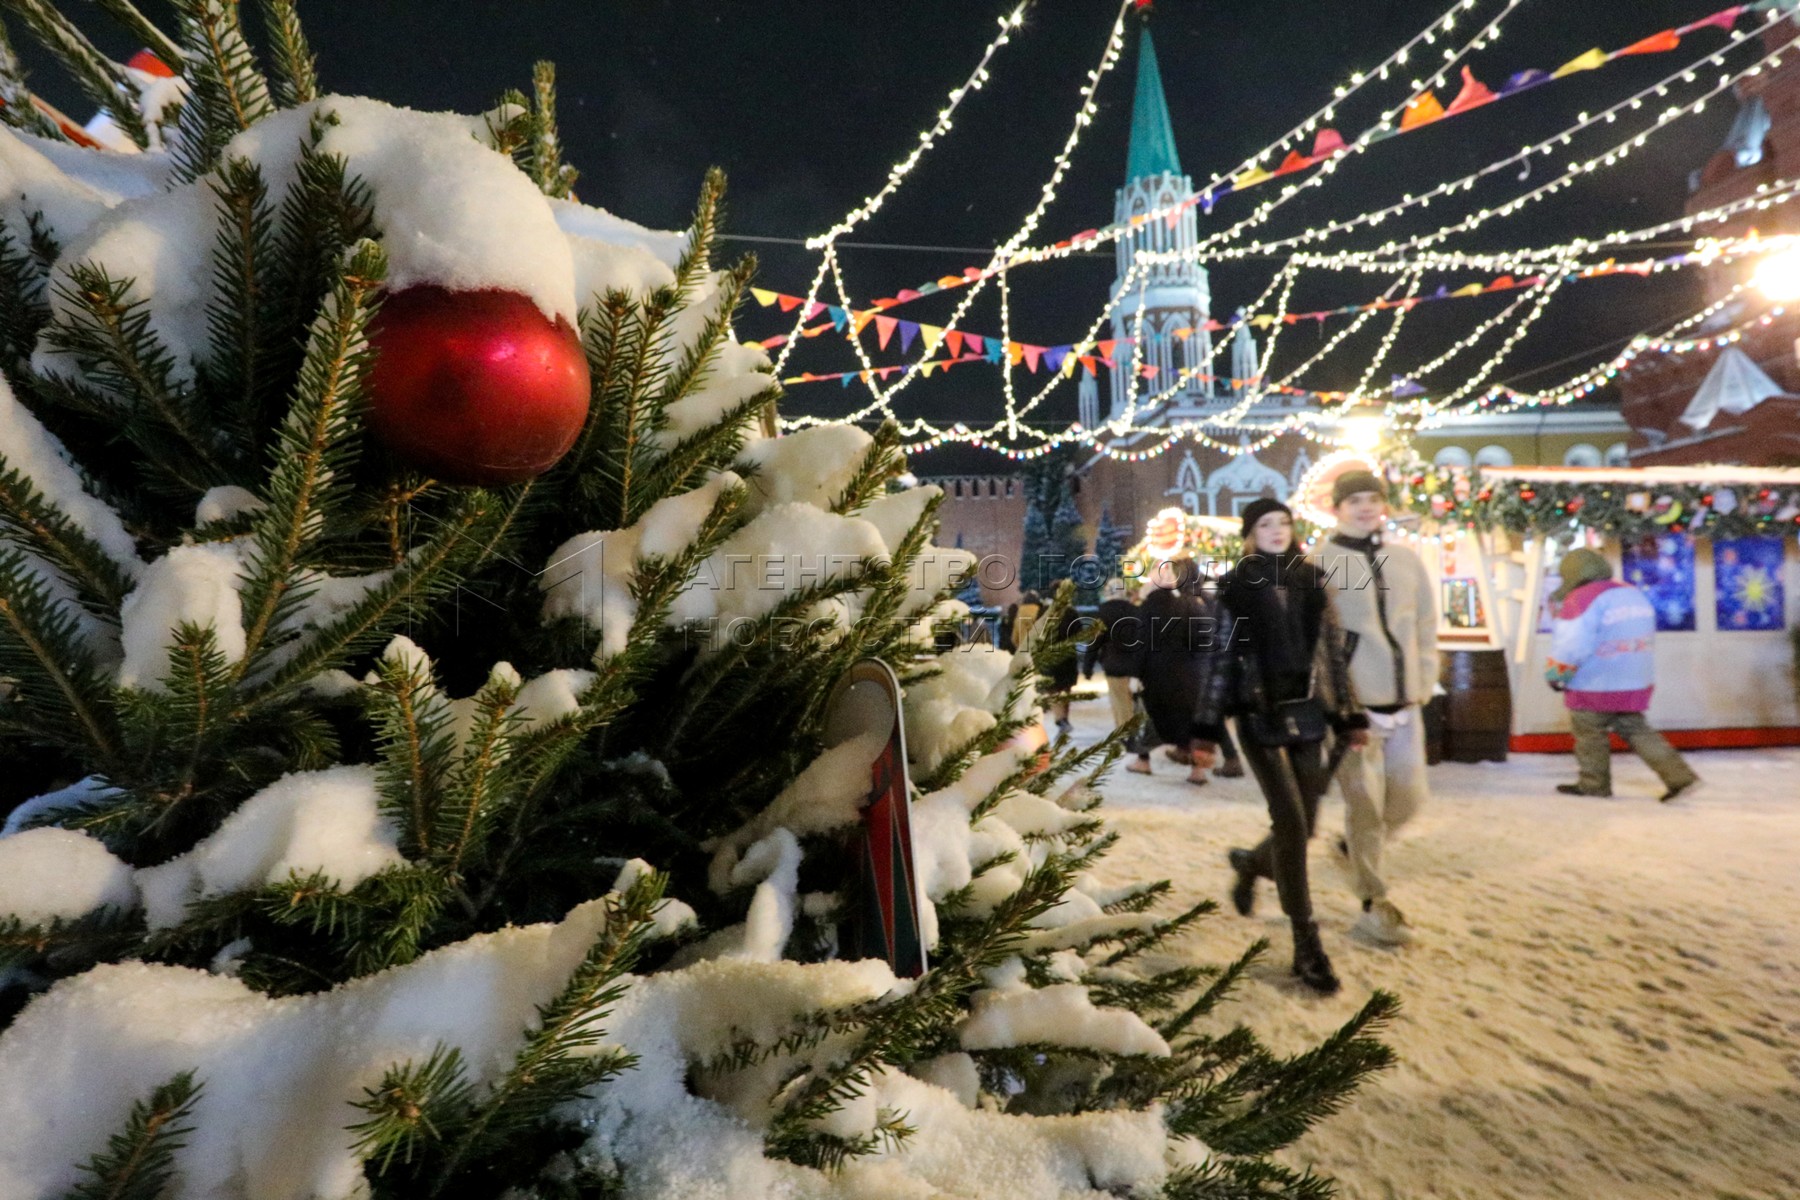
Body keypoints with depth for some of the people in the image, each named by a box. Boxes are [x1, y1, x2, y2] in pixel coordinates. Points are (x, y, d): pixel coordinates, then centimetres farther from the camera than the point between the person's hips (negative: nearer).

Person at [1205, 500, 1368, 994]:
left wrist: (1350, 714, 7)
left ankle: (1251, 864, 40)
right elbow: (1220, 657, -3)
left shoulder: (1311, 580, 10)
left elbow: (1334, 649, 11)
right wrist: (1208, 728, -6)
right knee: (1290, 824, -9)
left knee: (1303, 827, 7)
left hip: (1308, 714, 4)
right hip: (1260, 716, -4)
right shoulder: (1236, 587, -1)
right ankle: (1306, 944, 3)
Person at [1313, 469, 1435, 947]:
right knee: (1366, 803, 0)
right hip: (1352, 703, -5)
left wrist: (1424, 683, 7)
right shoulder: (1320, 563, -7)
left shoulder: (1406, 560, 10)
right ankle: (1374, 907, 14)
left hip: (1404, 701, 6)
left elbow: (1426, 626, 15)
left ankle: (1355, 845, 40)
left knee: (1411, 795, 13)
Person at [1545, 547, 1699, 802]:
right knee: (1635, 729, 17)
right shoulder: (1634, 593, 11)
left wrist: (1555, 676, -10)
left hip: (1595, 685, -8)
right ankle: (1679, 775, 10)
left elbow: (1570, 646, -23)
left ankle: (1594, 785, 18)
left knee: (1590, 734, 7)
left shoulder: (1581, 600, -19)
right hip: (1637, 683, 8)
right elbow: (1645, 639, 20)